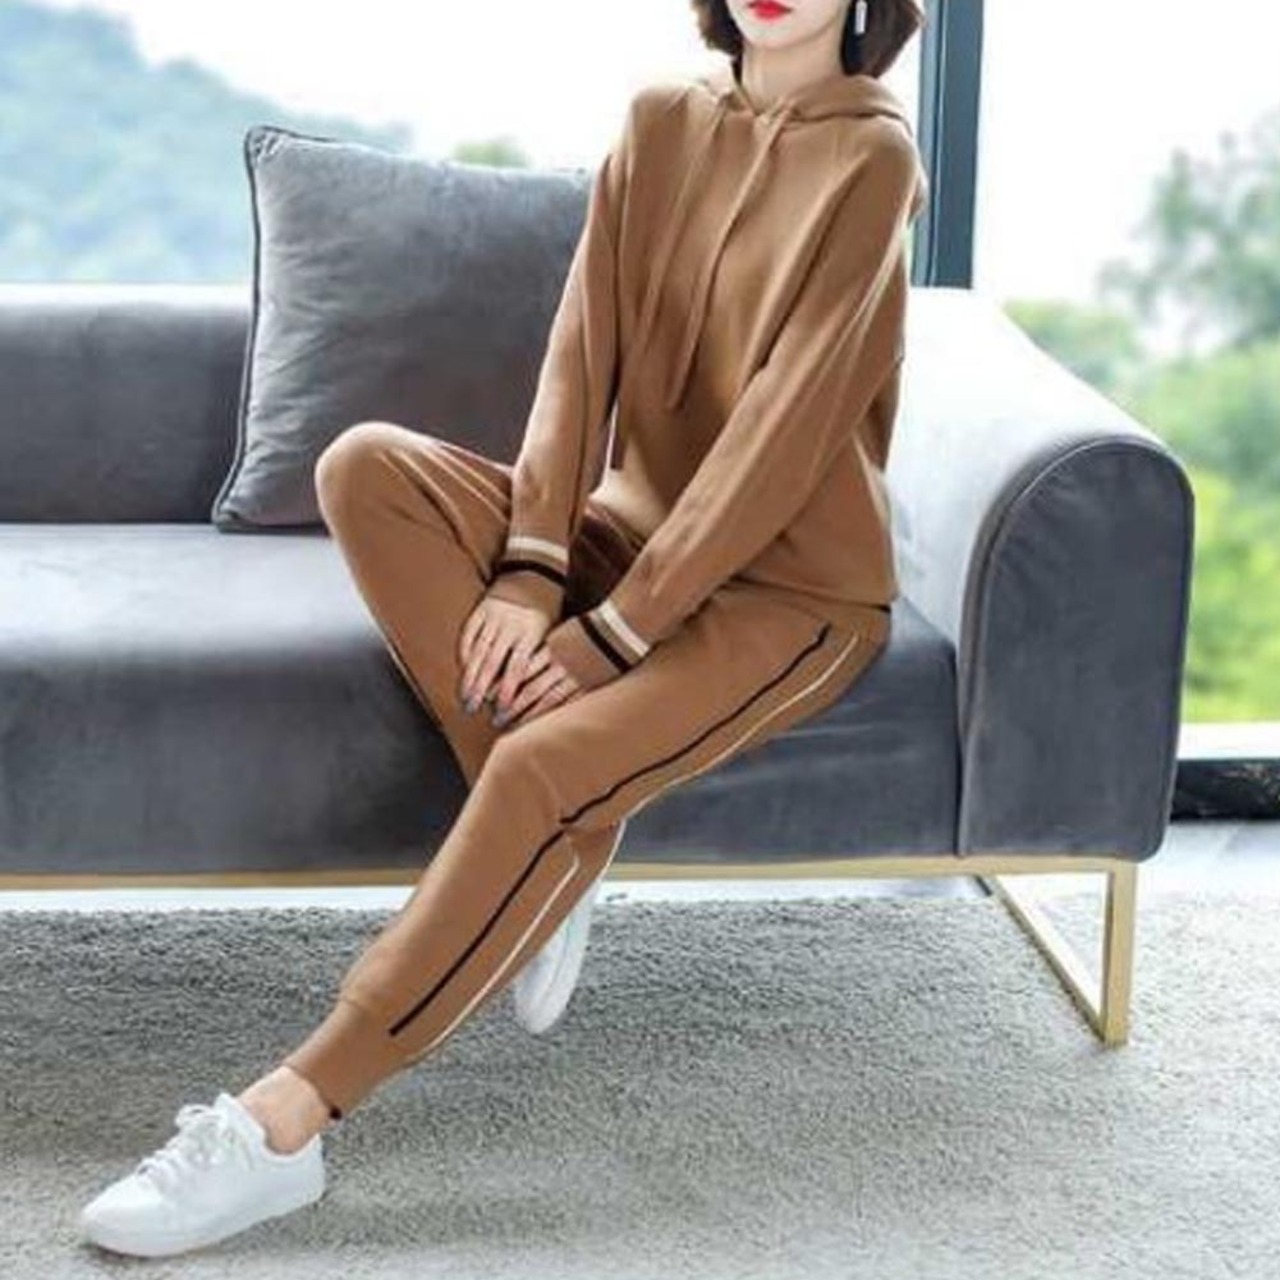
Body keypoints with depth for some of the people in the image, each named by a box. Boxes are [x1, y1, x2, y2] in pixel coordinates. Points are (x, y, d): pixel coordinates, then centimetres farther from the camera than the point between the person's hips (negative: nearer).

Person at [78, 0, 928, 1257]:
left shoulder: (871, 157, -13)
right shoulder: (660, 121, 5)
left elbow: (788, 422, -20)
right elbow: (583, 351, -3)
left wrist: (615, 629, -23)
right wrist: (530, 568, -18)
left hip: (788, 585, -6)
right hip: (633, 528, 6)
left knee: (545, 763, -31)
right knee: (366, 466, -18)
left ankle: (286, 1118, -28)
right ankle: (561, 859, -19)